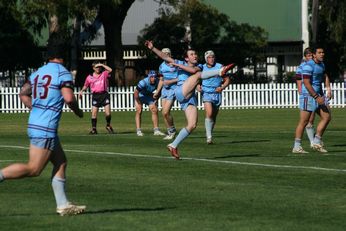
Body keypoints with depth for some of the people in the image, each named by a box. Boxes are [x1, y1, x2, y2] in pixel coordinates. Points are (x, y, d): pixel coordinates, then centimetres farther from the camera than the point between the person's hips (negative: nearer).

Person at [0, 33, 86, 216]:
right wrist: (78, 111, -1)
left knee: (61, 162, 13)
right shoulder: (63, 73, -9)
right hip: (46, 128, -9)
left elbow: (23, 94, 20)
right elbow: (68, 98, -20)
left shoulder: (38, 72, 13)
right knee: (33, 169, -6)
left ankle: (63, 204, 12)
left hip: (35, 124, 9)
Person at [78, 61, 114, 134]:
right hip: (95, 95, 1)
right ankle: (93, 129, 6)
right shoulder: (89, 77, 8)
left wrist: (102, 65, -9)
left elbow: (110, 70, -11)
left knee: (108, 113, -6)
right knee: (94, 113, -4)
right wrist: (81, 91, 3)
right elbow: (86, 86, 19)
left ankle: (108, 126, 18)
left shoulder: (104, 74, 6)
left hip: (104, 94, -1)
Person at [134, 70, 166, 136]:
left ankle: (156, 130, 6)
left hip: (149, 96, 5)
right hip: (140, 96, -5)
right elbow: (136, 93, -31)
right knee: (139, 111, -18)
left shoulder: (157, 82, -21)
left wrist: (156, 100, -7)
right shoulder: (143, 82, -37)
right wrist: (139, 103, -25)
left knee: (155, 110, -1)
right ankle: (138, 130, -17)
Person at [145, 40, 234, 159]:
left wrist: (178, 65, -6)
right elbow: (164, 56, 12)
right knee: (198, 75, -20)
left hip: (191, 98, 4)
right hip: (181, 92, -4)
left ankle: (173, 146, 0)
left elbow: (193, 70, -7)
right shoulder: (181, 63, 17)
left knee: (192, 125, -7)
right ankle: (220, 71, -41)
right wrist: (152, 48, 4)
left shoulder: (199, 66, 18)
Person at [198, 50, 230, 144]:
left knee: (214, 116, 10)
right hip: (206, 93, -2)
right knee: (209, 113, -21)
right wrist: (198, 86, -4)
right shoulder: (202, 68, 2)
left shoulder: (220, 67, -1)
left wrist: (222, 87, -15)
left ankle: (209, 133, 30)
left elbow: (227, 80, 3)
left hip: (217, 94, 2)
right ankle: (209, 137, -23)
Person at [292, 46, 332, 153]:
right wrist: (317, 97, -23)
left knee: (327, 117, 2)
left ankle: (316, 142, 9)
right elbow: (306, 83, -21)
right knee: (304, 121, -6)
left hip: (318, 95, 9)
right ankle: (297, 147, 0)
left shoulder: (321, 65, 14)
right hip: (308, 96, -9)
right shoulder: (308, 66, -15)